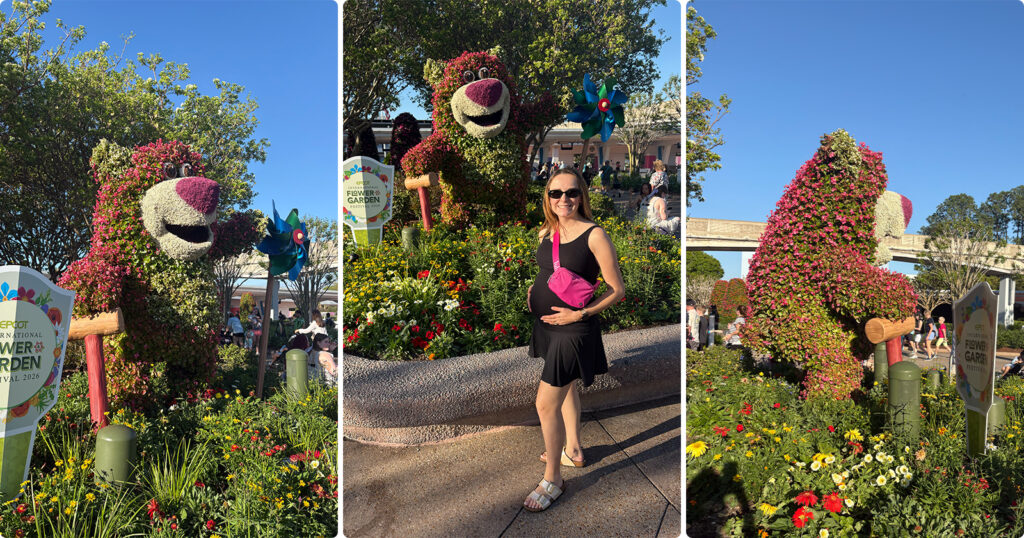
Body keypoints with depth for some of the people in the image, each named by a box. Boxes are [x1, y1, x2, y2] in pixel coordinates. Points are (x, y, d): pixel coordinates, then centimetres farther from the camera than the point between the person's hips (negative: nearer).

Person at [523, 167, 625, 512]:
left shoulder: (594, 235, -17)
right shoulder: (546, 232, 3)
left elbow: (617, 290, -14)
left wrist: (580, 314, -22)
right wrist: (534, 291, 3)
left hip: (574, 330, -7)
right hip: (546, 325, 8)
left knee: (546, 403, -5)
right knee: (566, 388, 24)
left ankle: (552, 480, 12)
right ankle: (573, 451, 45)